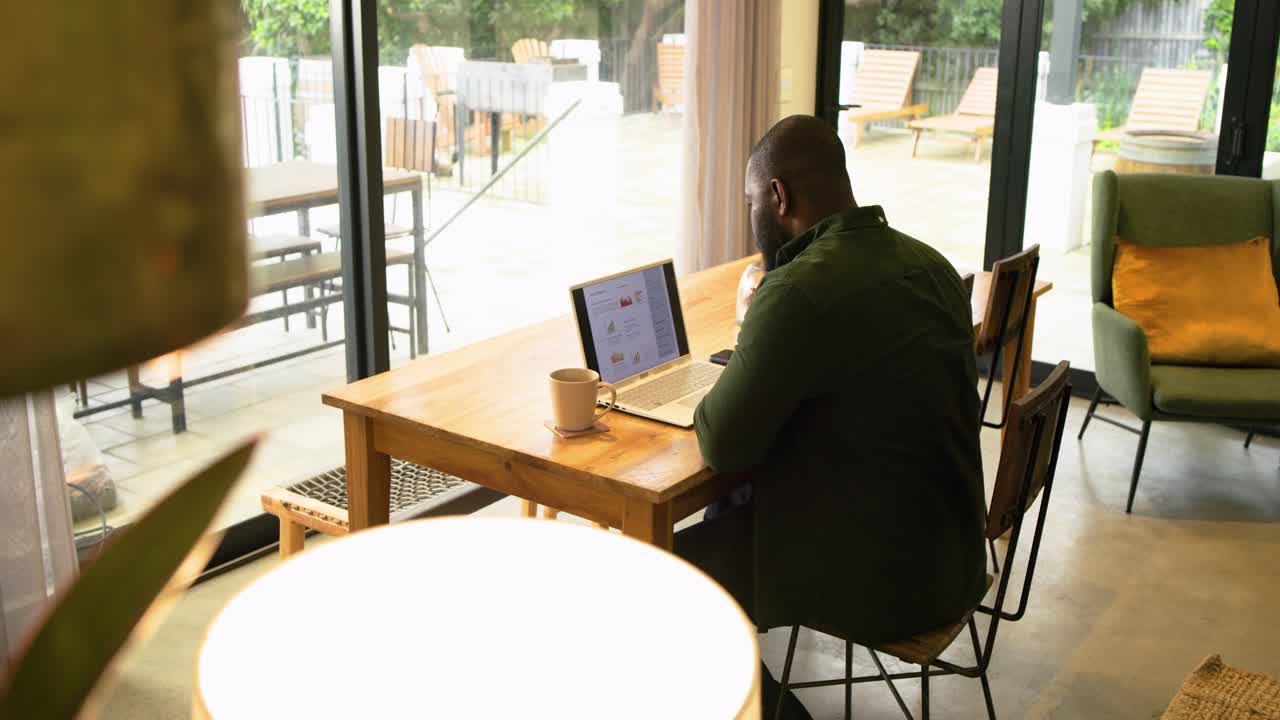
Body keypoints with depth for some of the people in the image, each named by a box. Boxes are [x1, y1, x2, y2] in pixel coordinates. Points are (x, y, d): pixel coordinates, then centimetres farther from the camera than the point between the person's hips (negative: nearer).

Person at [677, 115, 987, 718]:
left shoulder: (798, 292, -25)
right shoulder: (931, 263, 2)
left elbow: (722, 447, -18)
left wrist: (737, 367, 1)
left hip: (877, 581, -9)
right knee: (727, 508, 27)